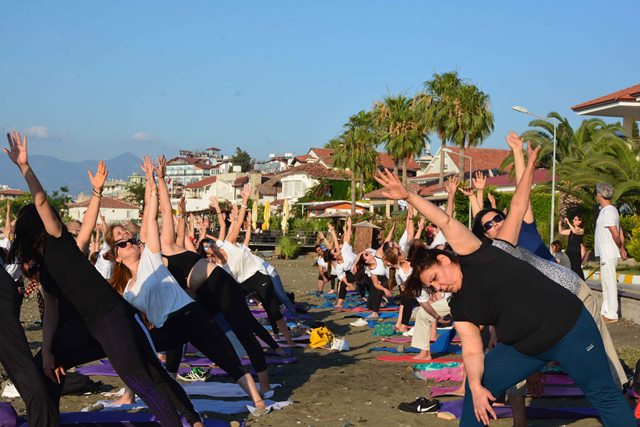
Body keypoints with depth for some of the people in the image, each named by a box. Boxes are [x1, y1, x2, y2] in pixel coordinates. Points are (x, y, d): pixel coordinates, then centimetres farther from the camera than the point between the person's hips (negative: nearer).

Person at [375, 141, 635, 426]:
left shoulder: (478, 257, -8)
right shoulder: (460, 309, 3)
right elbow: (472, 350, -6)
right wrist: (475, 384, -22)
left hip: (570, 328, -6)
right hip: (526, 348, 6)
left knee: (604, 395, 4)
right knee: (476, 388, 1)